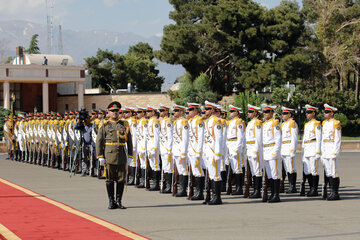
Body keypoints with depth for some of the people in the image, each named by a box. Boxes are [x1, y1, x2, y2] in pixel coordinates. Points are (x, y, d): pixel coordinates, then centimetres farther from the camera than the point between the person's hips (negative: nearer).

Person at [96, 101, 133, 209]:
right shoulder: (105, 125, 3)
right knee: (110, 179, 2)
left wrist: (130, 155, 5)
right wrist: (100, 156, -6)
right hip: (109, 155, -2)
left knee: (121, 179, 3)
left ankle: (119, 201, 12)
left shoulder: (124, 125, 10)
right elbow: (99, 141, 1)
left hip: (122, 155, 2)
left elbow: (129, 141, 11)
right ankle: (111, 202, 9)